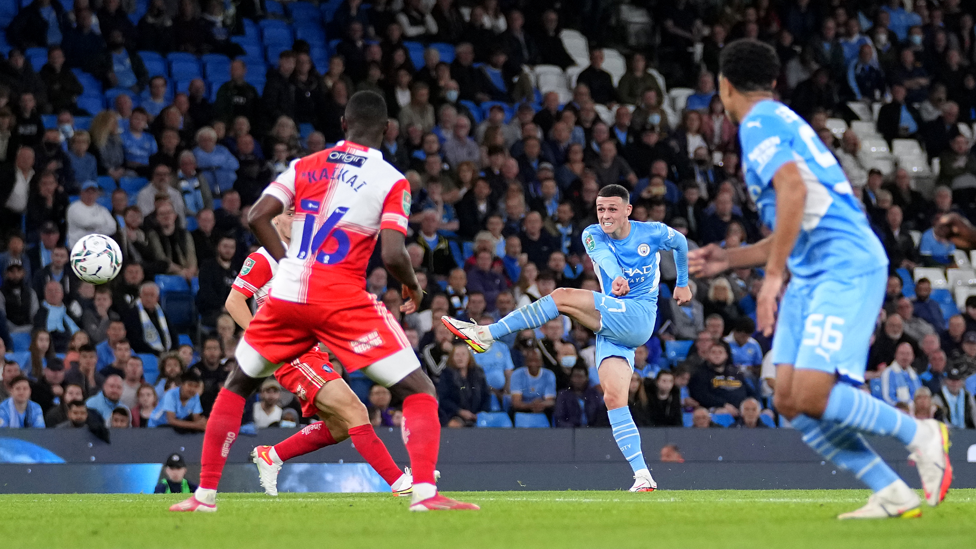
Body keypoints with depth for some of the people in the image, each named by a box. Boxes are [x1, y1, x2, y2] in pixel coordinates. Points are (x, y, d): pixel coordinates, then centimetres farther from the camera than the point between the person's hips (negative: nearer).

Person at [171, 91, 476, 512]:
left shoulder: (305, 166, 11)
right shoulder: (392, 181, 0)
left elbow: (256, 217, 2)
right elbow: (393, 256, -10)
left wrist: (290, 264, 14)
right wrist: (412, 287, 10)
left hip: (287, 298, 4)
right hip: (342, 301, -4)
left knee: (237, 386, 25)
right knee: (419, 392, 2)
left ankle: (205, 493, 20)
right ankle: (424, 492, -17)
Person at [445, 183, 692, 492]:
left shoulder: (653, 233, 1)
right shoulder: (593, 236, 5)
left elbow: (681, 242, 24)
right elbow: (605, 257, -19)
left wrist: (683, 283, 32)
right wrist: (617, 278, -42)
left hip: (639, 318, -5)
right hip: (613, 329, 5)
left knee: (563, 298, -22)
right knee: (613, 397, -12)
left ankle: (486, 334, -20)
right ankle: (642, 476, -14)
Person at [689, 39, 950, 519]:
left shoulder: (759, 123, -5)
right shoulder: (777, 123, 25)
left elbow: (793, 189, -24)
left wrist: (773, 274, -23)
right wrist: (729, 259, 28)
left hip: (846, 267, -10)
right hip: (813, 275, 10)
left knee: (811, 396, -20)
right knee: (789, 402, 0)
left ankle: (920, 434, -1)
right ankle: (891, 495, 0)